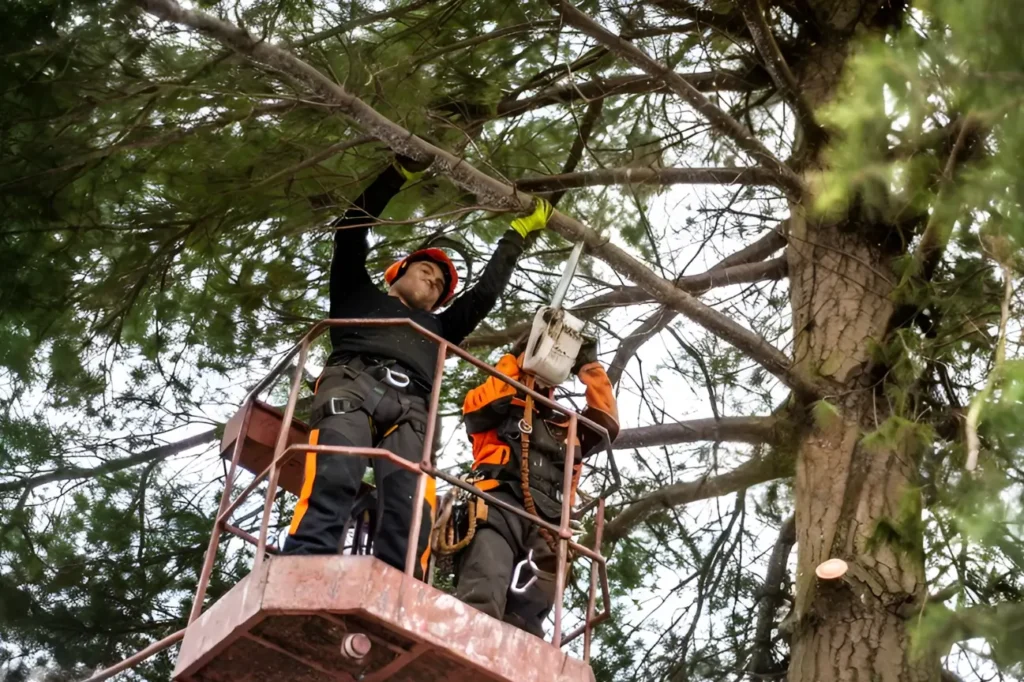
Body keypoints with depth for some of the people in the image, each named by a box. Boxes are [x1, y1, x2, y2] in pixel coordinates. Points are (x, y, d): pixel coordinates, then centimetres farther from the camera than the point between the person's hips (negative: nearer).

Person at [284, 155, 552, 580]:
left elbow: (486, 292, 42)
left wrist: (519, 231, 47)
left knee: (410, 512, -26)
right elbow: (353, 227, 31)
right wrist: (400, 174, 33)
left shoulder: (437, 327, 44)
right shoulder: (359, 295, 37)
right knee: (333, 482, -34)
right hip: (352, 384, -3)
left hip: (408, 409, 3)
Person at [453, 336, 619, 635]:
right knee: (482, 599, -31)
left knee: (525, 621, -13)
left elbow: (606, 423, 23)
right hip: (500, 505, -4)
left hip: (547, 525, 4)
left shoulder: (568, 428, 37)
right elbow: (476, 406, 5)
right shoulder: (498, 413, 27)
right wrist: (516, 360, 12)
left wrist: (589, 367, 23)